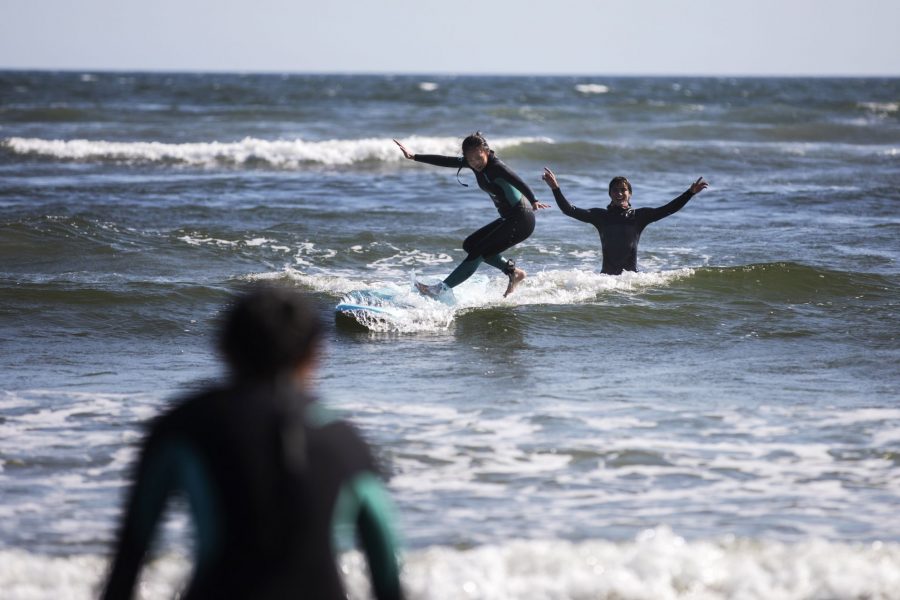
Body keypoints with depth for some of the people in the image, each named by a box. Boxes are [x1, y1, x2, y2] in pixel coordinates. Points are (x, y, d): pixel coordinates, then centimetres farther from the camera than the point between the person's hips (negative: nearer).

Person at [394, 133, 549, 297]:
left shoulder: (496, 167, -22)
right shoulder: (472, 163, 2)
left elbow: (519, 182, -39)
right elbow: (445, 161, 11)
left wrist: (533, 202, -56)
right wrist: (414, 157, 10)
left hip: (521, 220, -10)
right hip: (509, 220, 10)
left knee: (478, 252, -11)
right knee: (470, 245, 15)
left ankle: (441, 289, -7)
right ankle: (513, 272, 11)